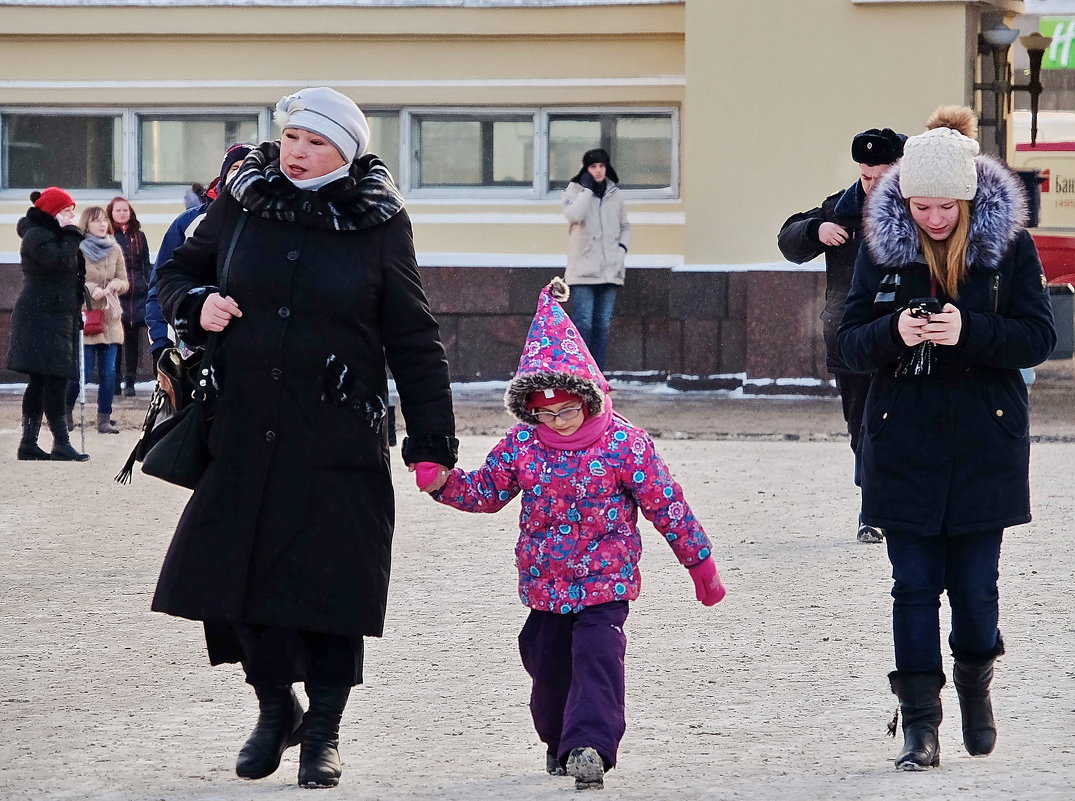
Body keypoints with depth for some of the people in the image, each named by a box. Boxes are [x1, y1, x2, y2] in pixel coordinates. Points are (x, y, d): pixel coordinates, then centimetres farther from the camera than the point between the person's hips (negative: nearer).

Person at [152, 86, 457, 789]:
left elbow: (413, 341, 1)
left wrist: (433, 441, -3)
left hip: (339, 441, -3)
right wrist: (196, 303, -4)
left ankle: (324, 731, 14)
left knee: (329, 581, -2)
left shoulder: (378, 225, -2)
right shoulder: (243, 204, 5)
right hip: (244, 433, 3)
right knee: (231, 571, 3)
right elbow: (178, 270, 20)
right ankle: (276, 706, 25)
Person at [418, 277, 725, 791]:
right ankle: (559, 742, 32)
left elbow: (666, 504, -6)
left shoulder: (623, 444, -12)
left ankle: (589, 744, -26)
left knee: (596, 653, -19)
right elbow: (485, 491, 10)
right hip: (545, 580, 4)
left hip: (605, 579, -4)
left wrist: (699, 561, -2)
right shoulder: (522, 445, -2)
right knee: (546, 662, 11)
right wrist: (442, 483, -10)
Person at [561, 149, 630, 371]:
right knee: (583, 325, -10)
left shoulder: (615, 194, 12)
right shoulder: (574, 192, 0)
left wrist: (622, 247, 5)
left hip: (610, 271, 4)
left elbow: (625, 226, 24)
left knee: (603, 326, 5)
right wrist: (587, 188, -14)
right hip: (583, 270, -4)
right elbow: (574, 215, -22)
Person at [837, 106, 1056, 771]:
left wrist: (969, 332, -23)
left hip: (986, 444, -1)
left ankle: (976, 685, 32)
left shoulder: (1010, 243, -4)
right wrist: (894, 332, -21)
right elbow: (850, 342, 1)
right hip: (905, 442, 1)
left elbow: (1040, 337, -7)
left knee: (975, 585, 4)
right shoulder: (882, 245, 0)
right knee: (914, 585, 0)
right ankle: (920, 725, 5)